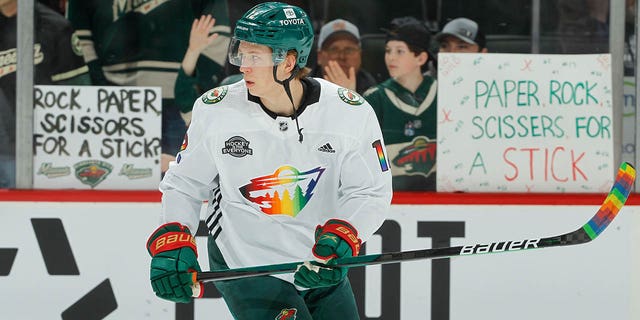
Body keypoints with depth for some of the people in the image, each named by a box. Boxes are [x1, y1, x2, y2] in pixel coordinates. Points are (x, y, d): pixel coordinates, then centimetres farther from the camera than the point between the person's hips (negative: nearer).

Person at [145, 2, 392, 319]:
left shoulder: (351, 112, -11)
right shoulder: (215, 110, -10)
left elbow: (371, 192, -7)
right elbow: (183, 183, 2)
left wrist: (341, 238, -25)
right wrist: (171, 242, -13)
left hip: (323, 267, 3)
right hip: (244, 265, -3)